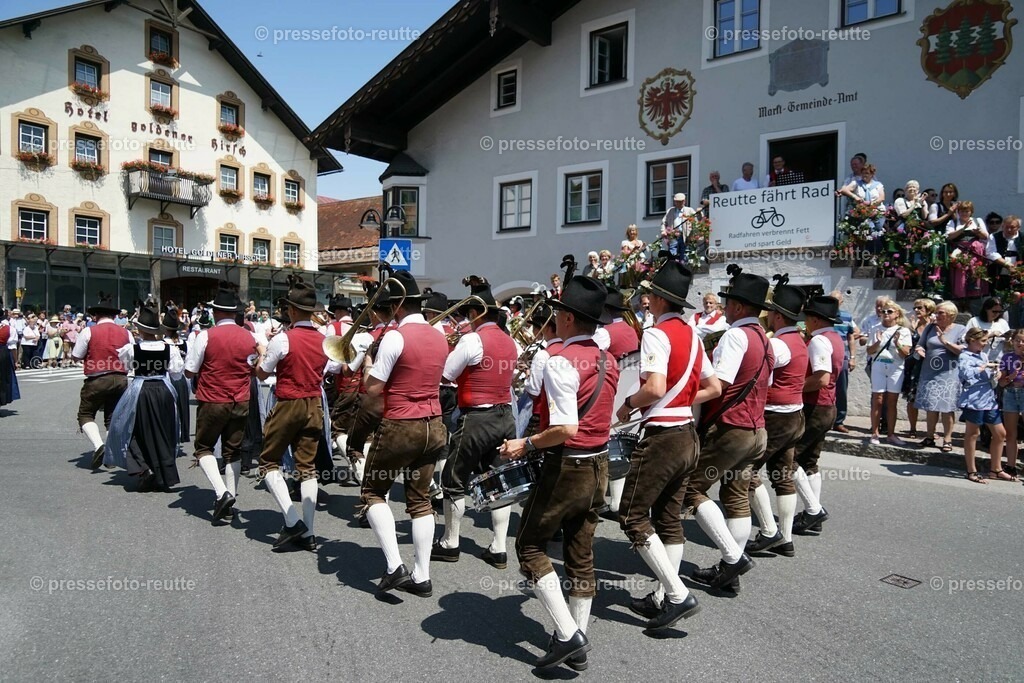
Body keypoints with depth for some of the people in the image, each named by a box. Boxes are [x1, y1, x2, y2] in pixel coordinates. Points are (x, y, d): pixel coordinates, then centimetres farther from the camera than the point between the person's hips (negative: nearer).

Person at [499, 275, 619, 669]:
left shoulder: (561, 361, -20)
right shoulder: (608, 361, 6)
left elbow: (565, 429, -28)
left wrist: (527, 444, -14)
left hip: (567, 468, -8)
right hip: (599, 466, 8)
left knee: (530, 546, 9)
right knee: (581, 555, 16)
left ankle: (567, 634, 3)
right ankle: (578, 646, 26)